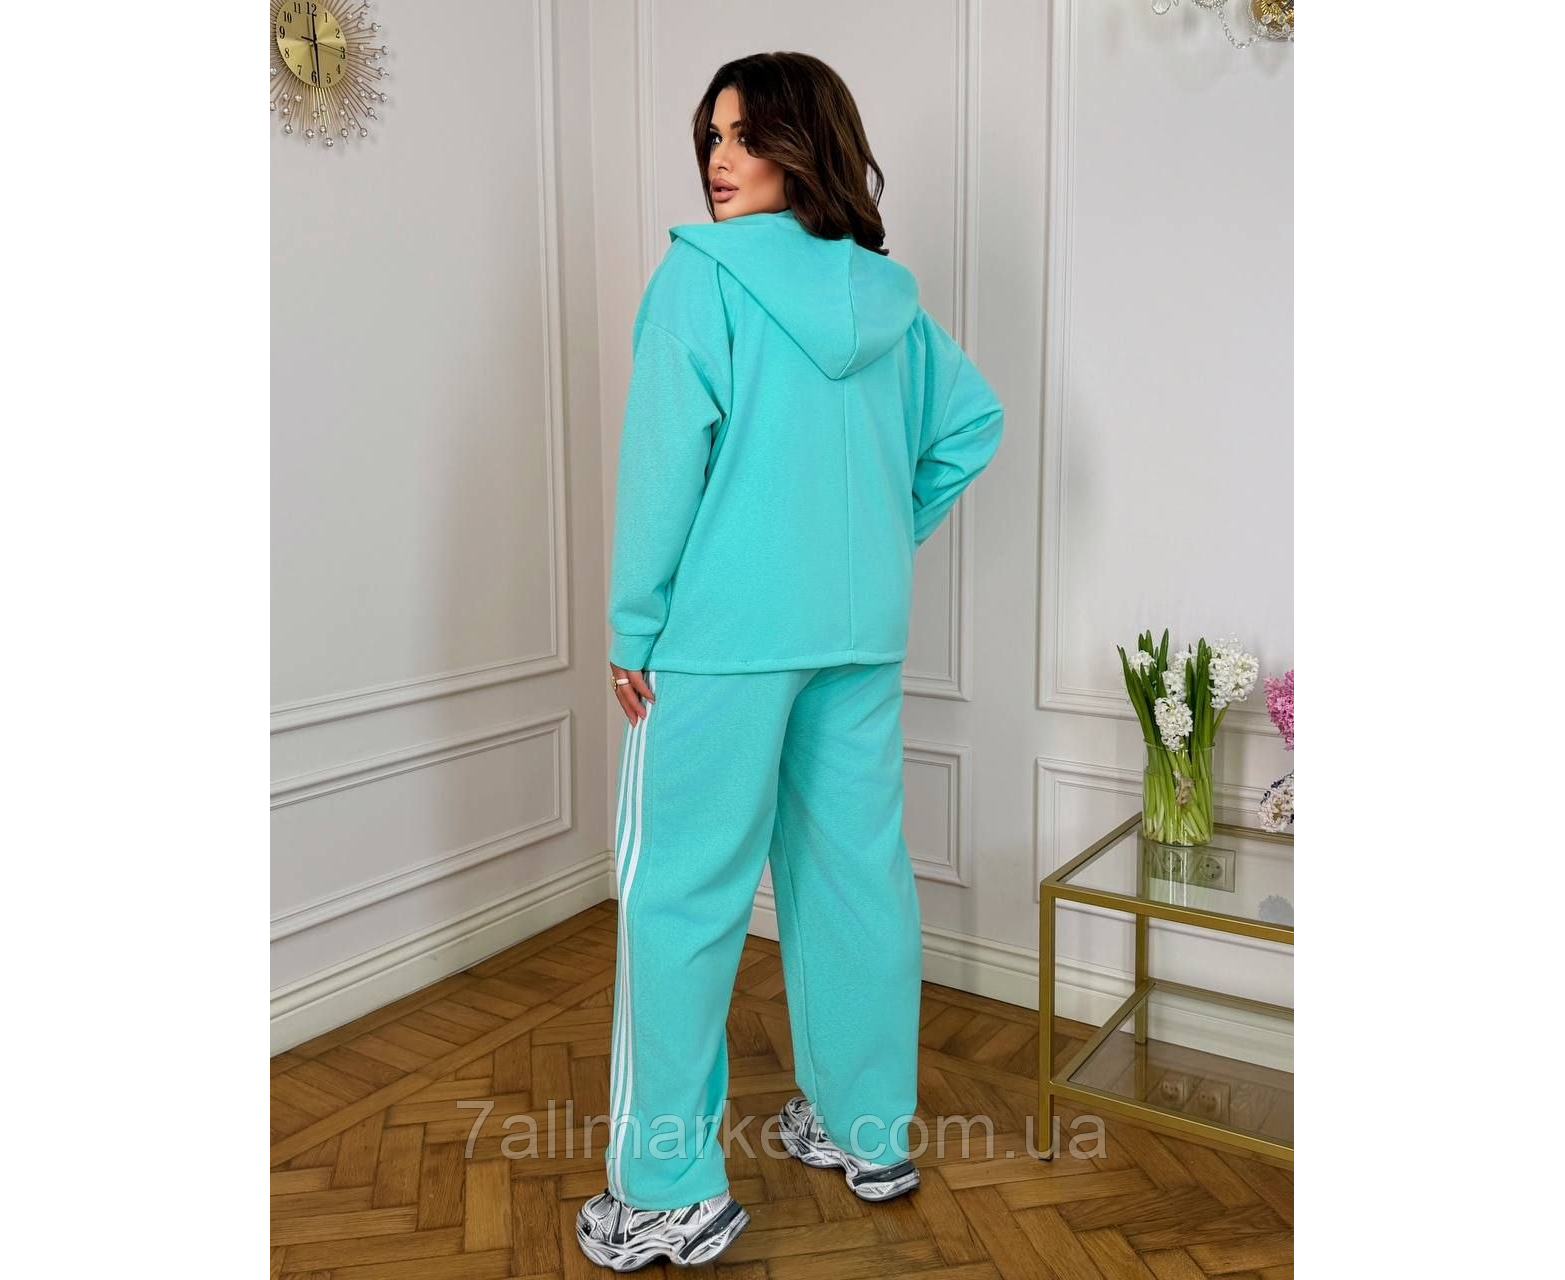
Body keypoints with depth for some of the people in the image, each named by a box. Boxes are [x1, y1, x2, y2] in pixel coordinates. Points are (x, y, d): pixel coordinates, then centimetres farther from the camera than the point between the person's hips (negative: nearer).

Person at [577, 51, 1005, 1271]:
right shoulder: (886, 292, 9)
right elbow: (974, 420, 15)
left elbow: (666, 460, -12)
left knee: (683, 896, 3)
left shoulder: (701, 273, -8)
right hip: (863, 634, 6)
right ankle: (869, 1130, 30)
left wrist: (634, 630, -6)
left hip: (724, 632, -6)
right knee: (858, 875, 14)